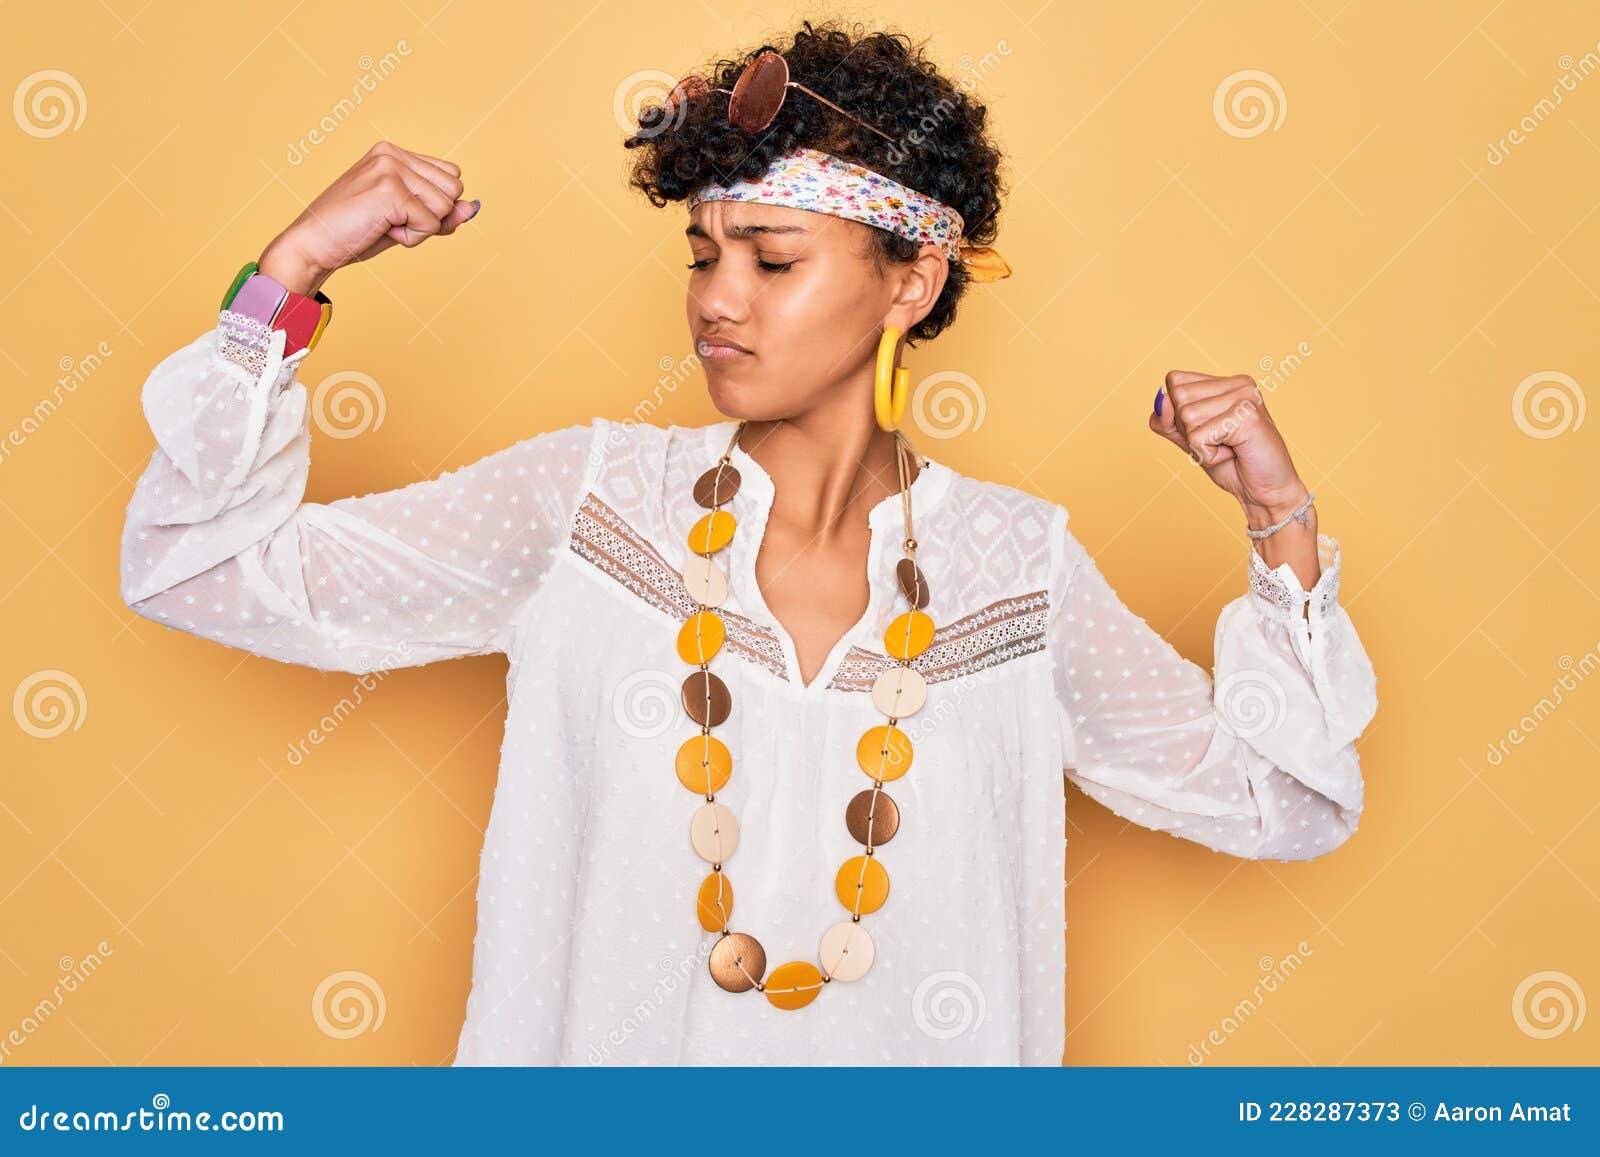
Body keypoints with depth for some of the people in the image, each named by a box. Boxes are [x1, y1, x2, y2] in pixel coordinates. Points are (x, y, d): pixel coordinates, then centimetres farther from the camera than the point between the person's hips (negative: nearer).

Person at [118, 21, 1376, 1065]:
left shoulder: (1020, 566, -4)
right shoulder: (588, 498, -6)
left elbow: (1283, 804, 1)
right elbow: (204, 571, -7)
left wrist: (1282, 521, -9)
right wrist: (292, 269, -14)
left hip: (911, 1099, 0)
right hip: (595, 1050, 1)